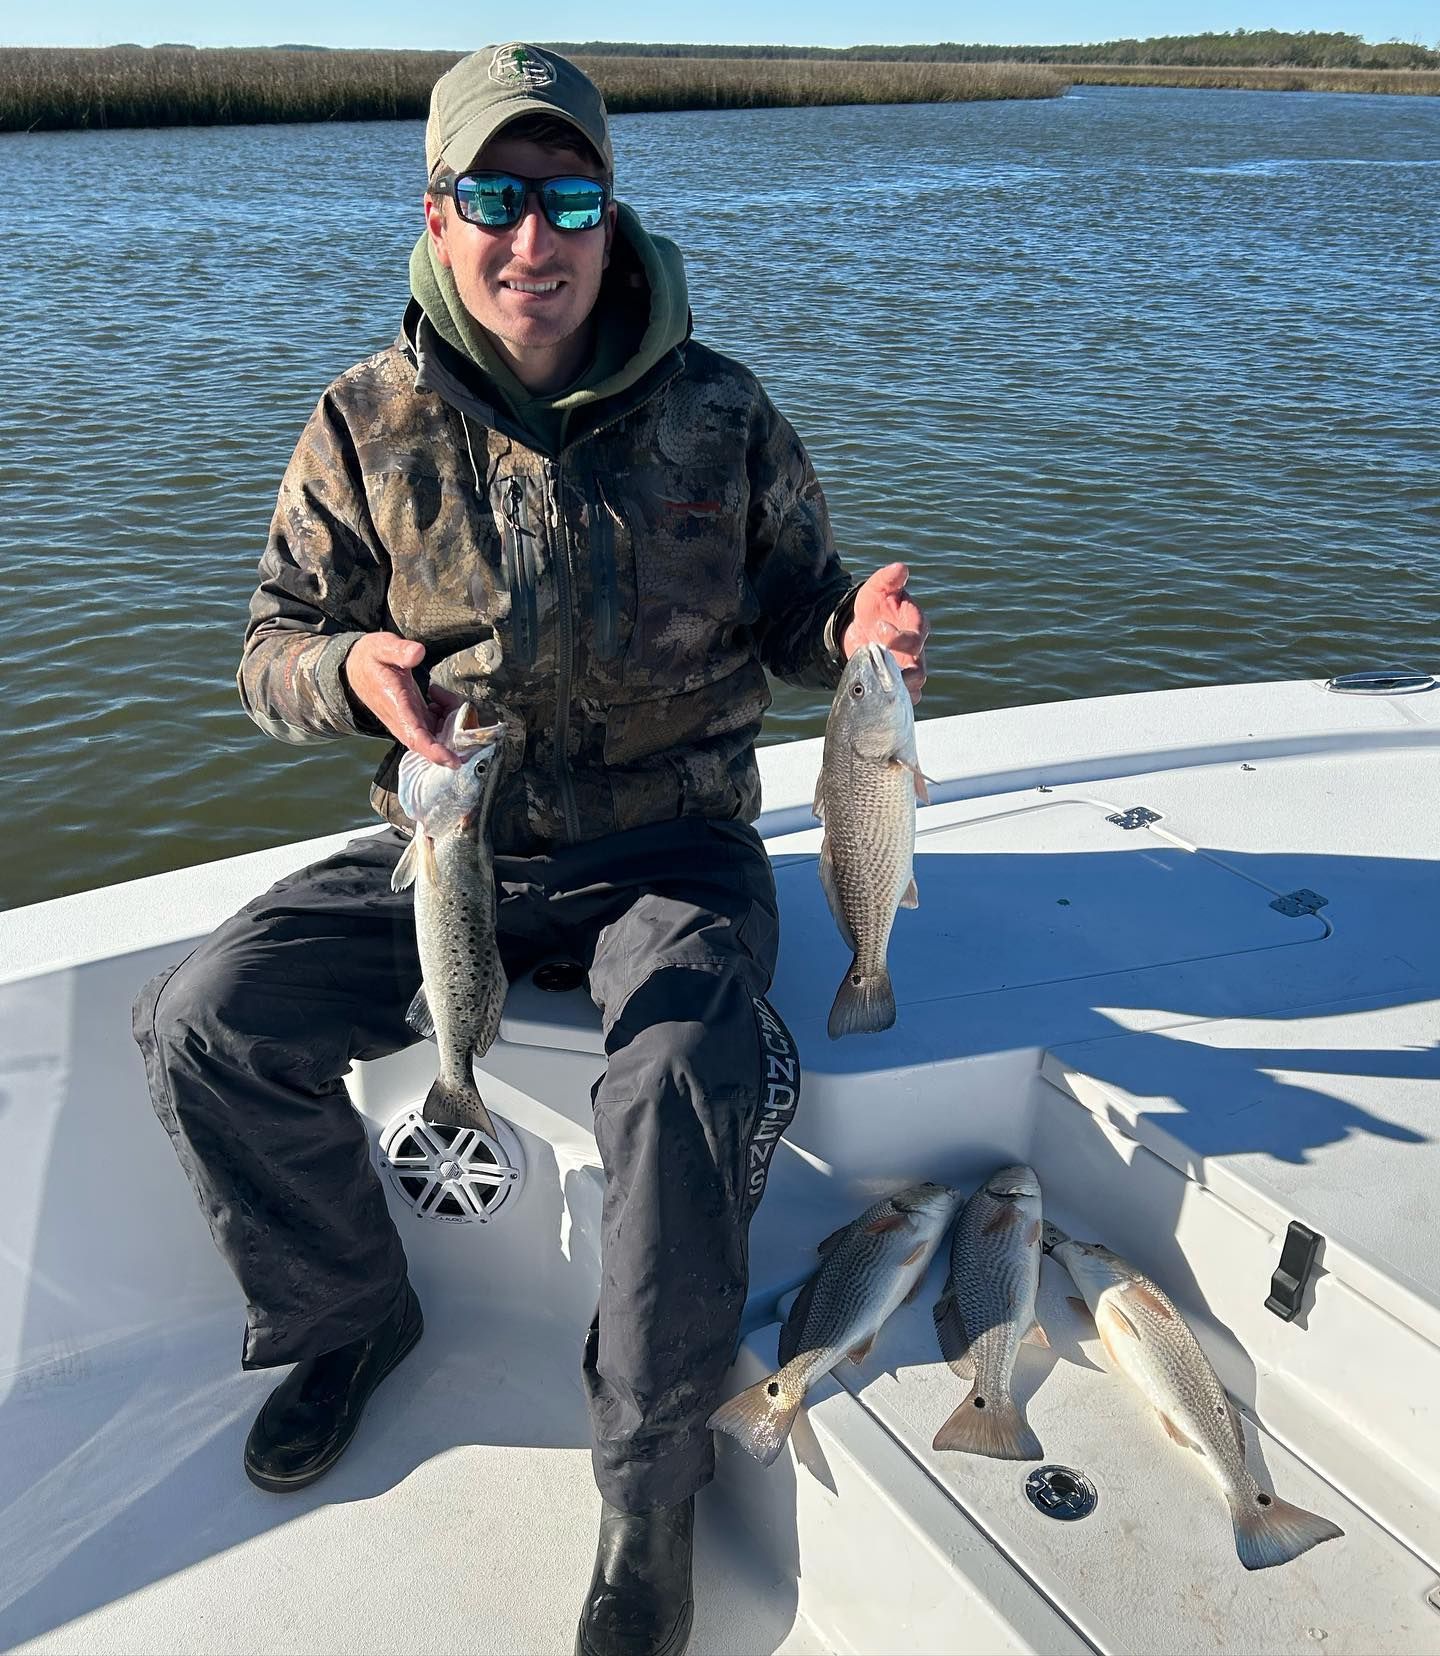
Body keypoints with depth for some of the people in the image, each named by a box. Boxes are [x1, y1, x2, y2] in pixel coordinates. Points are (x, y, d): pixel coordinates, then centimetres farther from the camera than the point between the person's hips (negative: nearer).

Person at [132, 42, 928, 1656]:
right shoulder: (369, 421, 1)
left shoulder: (716, 410, 0)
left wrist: (851, 632, -17)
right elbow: (273, 643, 5)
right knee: (201, 1024, -15)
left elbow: (789, 608, 8)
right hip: (445, 840, 3)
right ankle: (346, 1314, 14)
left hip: (667, 842, -2)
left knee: (691, 1076, -32)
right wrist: (349, 666, -20)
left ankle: (649, 1475, -6)